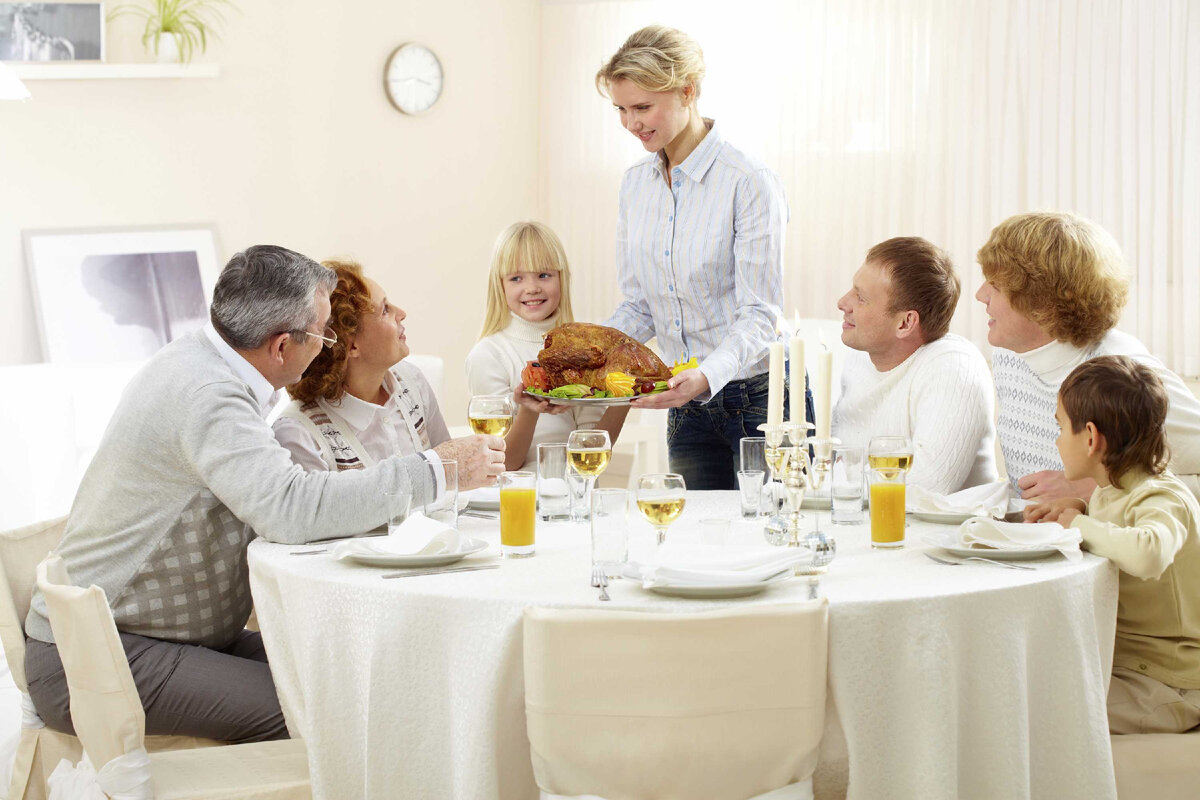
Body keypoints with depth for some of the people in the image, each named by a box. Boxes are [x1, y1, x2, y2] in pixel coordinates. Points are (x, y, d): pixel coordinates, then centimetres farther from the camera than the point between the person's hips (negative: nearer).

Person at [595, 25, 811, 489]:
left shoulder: (749, 183, -14)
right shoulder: (635, 184, 5)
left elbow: (760, 314, -18)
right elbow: (638, 307, 8)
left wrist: (706, 375, -35)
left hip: (763, 398, -5)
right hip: (688, 406, 5)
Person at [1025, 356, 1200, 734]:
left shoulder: (1163, 500, -21)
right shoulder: (1110, 491, 7)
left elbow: (1148, 554, -45)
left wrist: (1081, 524, -27)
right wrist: (1078, 507, 10)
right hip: (1119, 659, 9)